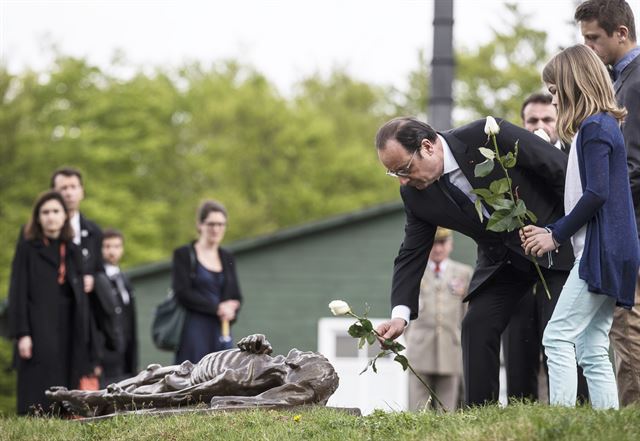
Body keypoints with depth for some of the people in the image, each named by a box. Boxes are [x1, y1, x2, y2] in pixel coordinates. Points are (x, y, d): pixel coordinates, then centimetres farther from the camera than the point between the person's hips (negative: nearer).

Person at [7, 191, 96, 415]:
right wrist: (22, 334, -12)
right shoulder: (27, 248, 3)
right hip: (38, 330, -4)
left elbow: (80, 296, 16)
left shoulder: (73, 251, 15)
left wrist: (84, 338, 10)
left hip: (69, 333, 4)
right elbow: (18, 293, -2)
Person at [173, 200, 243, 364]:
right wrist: (217, 308, -12)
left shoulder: (227, 258, 16)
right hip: (194, 331, -5)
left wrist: (230, 308, -7)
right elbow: (182, 293, -9)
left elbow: (236, 297, 16)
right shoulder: (184, 255, 0)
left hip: (221, 332, 5)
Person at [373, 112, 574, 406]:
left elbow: (561, 169, -19)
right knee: (476, 326, -8)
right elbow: (412, 254, -5)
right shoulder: (416, 194, -11)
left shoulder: (489, 136, -27)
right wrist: (400, 314, -19)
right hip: (501, 258, 5)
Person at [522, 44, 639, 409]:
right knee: (593, 351, 7)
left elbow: (596, 193, -18)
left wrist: (556, 236, -9)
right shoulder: (604, 127, 21)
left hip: (601, 252, -10)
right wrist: (551, 231, 14)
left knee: (558, 337, -13)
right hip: (609, 255, 10)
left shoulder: (594, 128, -9)